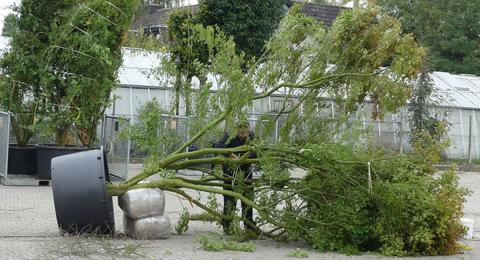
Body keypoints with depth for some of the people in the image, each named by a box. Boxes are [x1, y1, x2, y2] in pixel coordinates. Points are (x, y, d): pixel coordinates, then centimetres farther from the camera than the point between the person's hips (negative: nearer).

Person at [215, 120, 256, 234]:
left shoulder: (251, 137, -3)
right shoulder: (230, 137, -16)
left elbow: (256, 152, -9)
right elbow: (218, 146, -31)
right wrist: (232, 155, -41)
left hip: (246, 172, 4)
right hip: (231, 172, -4)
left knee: (248, 199, 6)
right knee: (230, 199, -8)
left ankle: (249, 226, 16)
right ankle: (226, 226, -1)